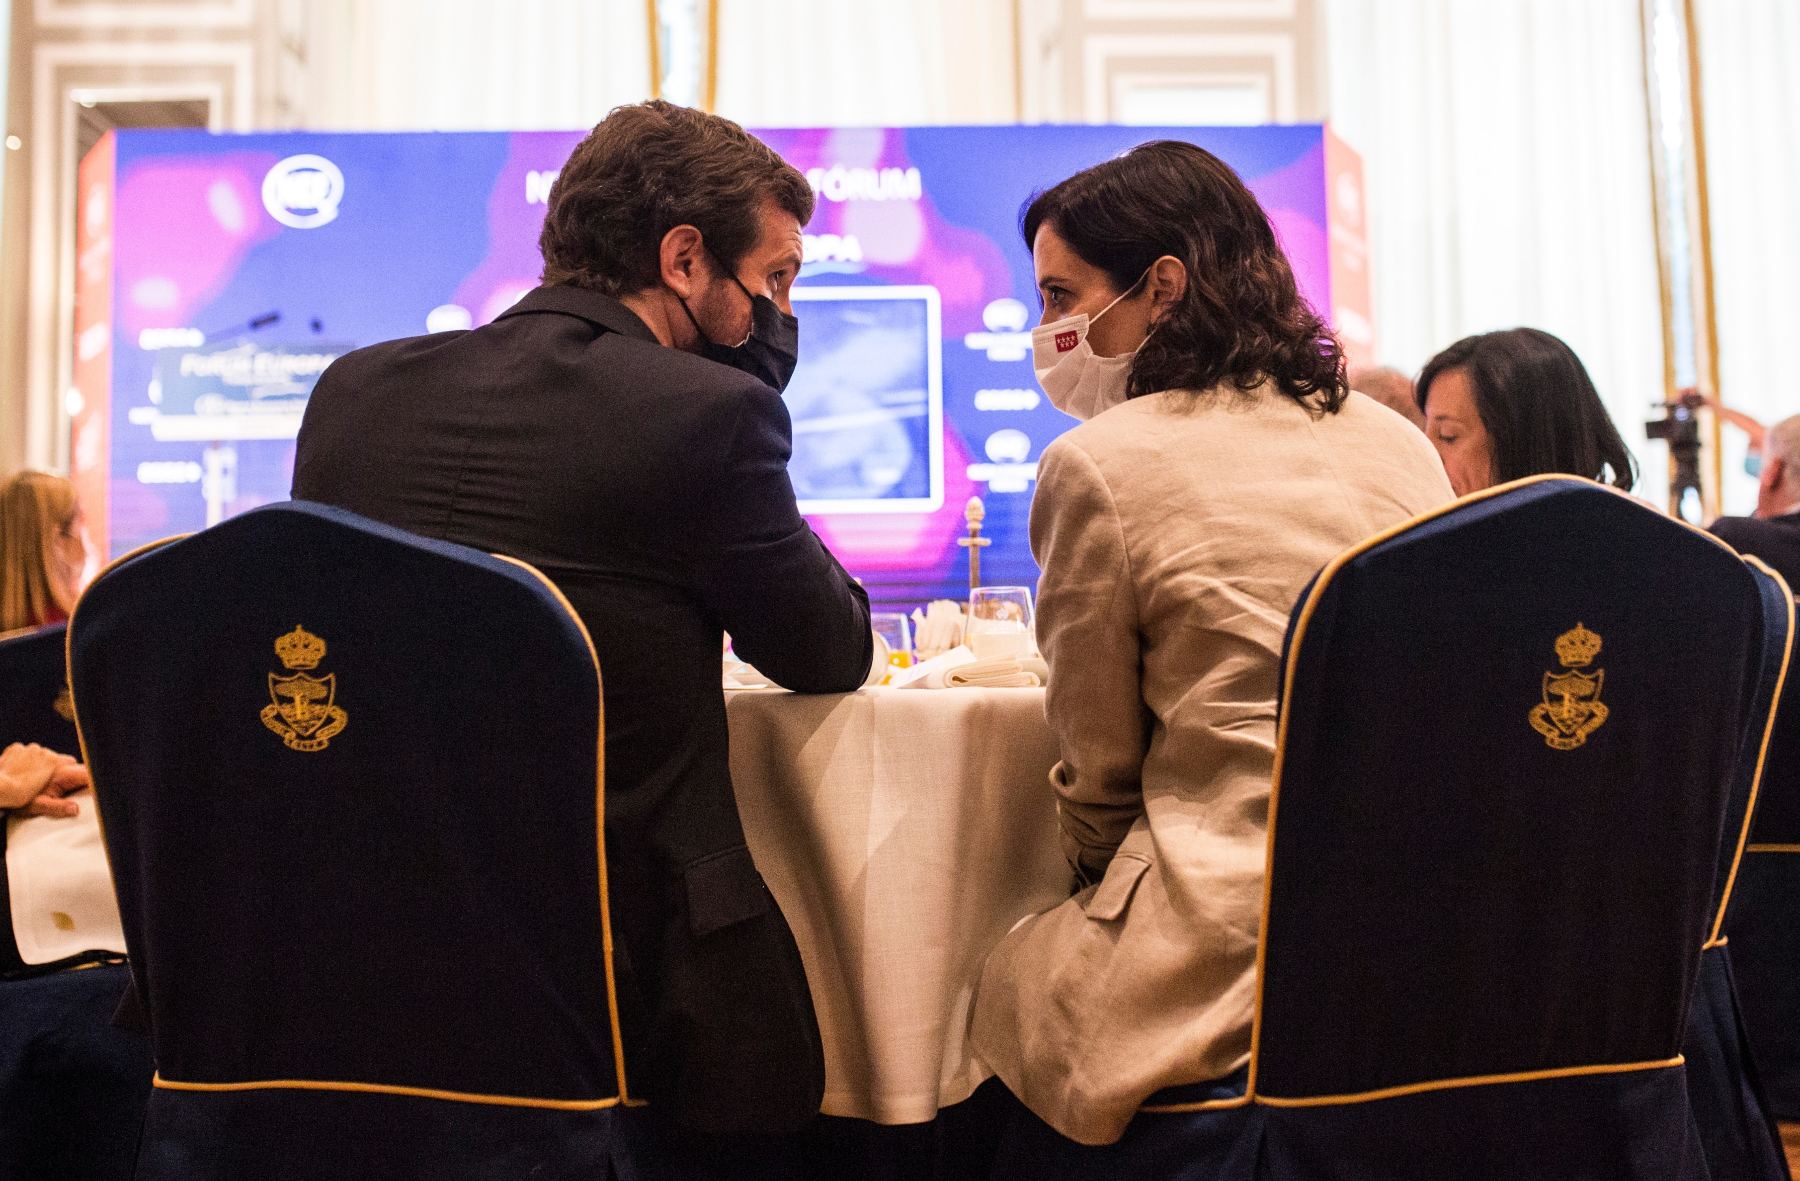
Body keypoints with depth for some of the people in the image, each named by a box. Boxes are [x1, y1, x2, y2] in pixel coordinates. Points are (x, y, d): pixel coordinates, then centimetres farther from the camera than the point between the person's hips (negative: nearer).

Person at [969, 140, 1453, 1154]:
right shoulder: (1400, 442, 9)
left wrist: (1101, 878, 20)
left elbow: (1099, 768, -1)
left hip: (1230, 956, -6)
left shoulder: (1099, 466, -10)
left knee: (1005, 989, 17)